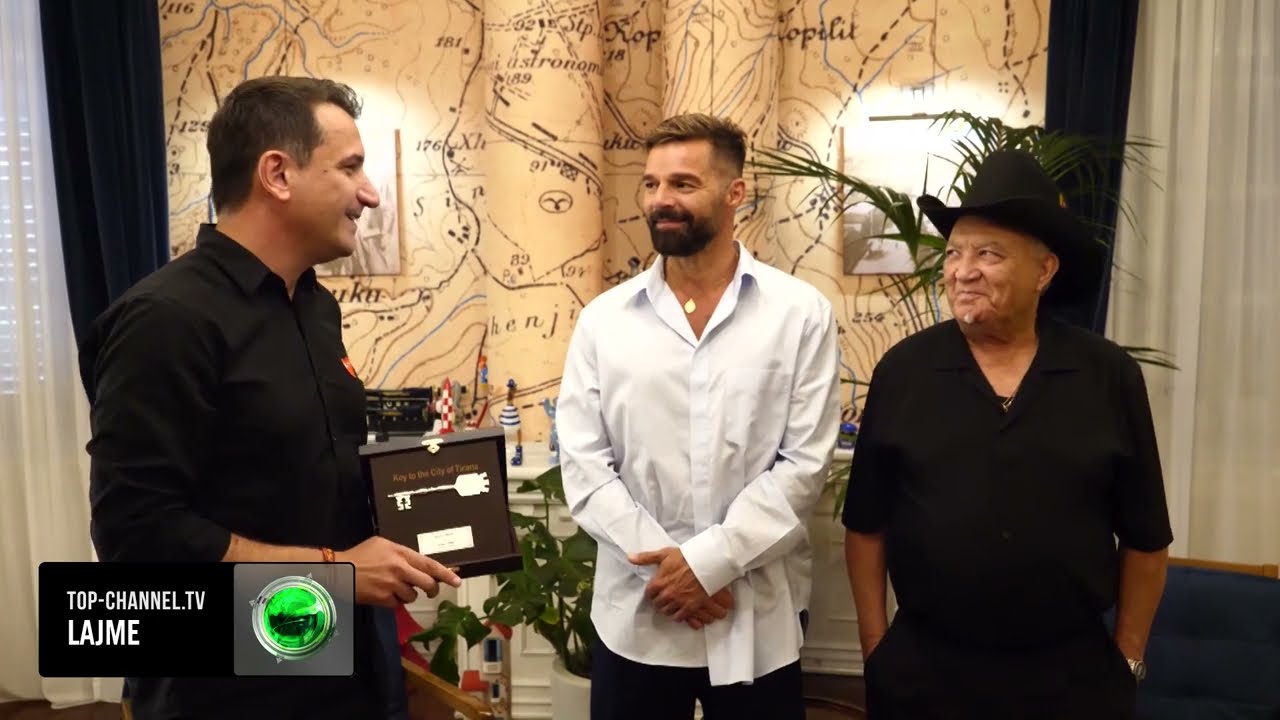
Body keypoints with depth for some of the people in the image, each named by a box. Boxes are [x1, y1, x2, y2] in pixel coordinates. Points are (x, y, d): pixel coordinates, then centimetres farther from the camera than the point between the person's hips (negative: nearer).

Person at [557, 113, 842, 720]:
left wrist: (709, 561, -13)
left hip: (758, 619, -1)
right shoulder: (602, 320, 2)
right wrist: (661, 562, -11)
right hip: (634, 616, 2)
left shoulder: (800, 313, -3)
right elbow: (583, 467, -1)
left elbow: (804, 464, -7)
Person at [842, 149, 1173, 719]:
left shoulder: (1111, 377, -3)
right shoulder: (903, 370, -4)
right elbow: (866, 526, 1)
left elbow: (1145, 539, 4)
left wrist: (1128, 656, 5)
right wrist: (876, 646, 0)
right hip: (922, 671, 0)